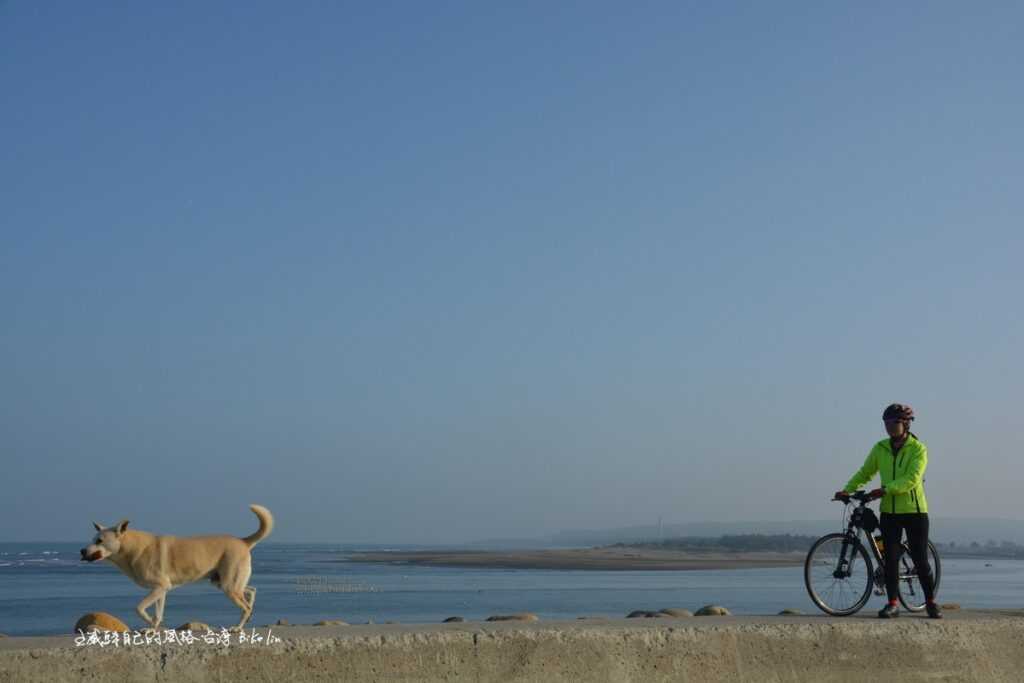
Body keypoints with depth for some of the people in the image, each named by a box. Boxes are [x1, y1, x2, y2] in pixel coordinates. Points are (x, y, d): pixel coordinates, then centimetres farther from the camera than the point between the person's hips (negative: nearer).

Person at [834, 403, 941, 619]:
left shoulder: (918, 449, -8)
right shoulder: (880, 449, 6)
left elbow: (912, 479, -20)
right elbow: (864, 473, 10)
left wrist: (885, 489, -29)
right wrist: (847, 490, -6)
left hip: (914, 511, -4)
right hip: (889, 512, 4)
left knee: (921, 560, 2)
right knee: (890, 559, 1)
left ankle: (931, 602, 16)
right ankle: (892, 604, 6)